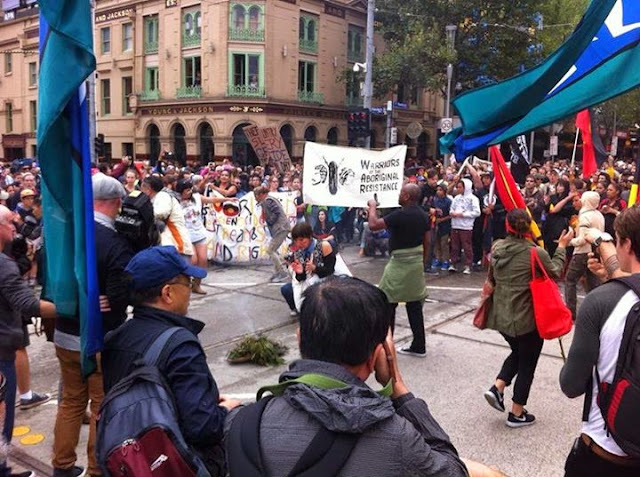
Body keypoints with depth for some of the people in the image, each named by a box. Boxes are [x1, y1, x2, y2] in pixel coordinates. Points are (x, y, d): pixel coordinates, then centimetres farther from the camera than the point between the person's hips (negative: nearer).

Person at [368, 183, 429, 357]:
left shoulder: (400, 215, -19)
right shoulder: (423, 215, 5)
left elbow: (373, 225, -20)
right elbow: (426, 241, 11)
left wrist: (372, 206, -4)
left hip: (400, 262, -8)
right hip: (416, 261, 8)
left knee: (388, 303, 3)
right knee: (414, 304, 12)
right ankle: (418, 346, 16)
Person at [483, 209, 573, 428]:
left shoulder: (496, 247, -4)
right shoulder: (536, 253, -19)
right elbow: (556, 272, 0)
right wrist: (561, 247, 11)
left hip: (501, 315, 5)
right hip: (527, 318, -5)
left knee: (517, 353, 29)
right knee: (527, 363, 14)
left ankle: (498, 388, 12)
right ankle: (517, 414, 23)